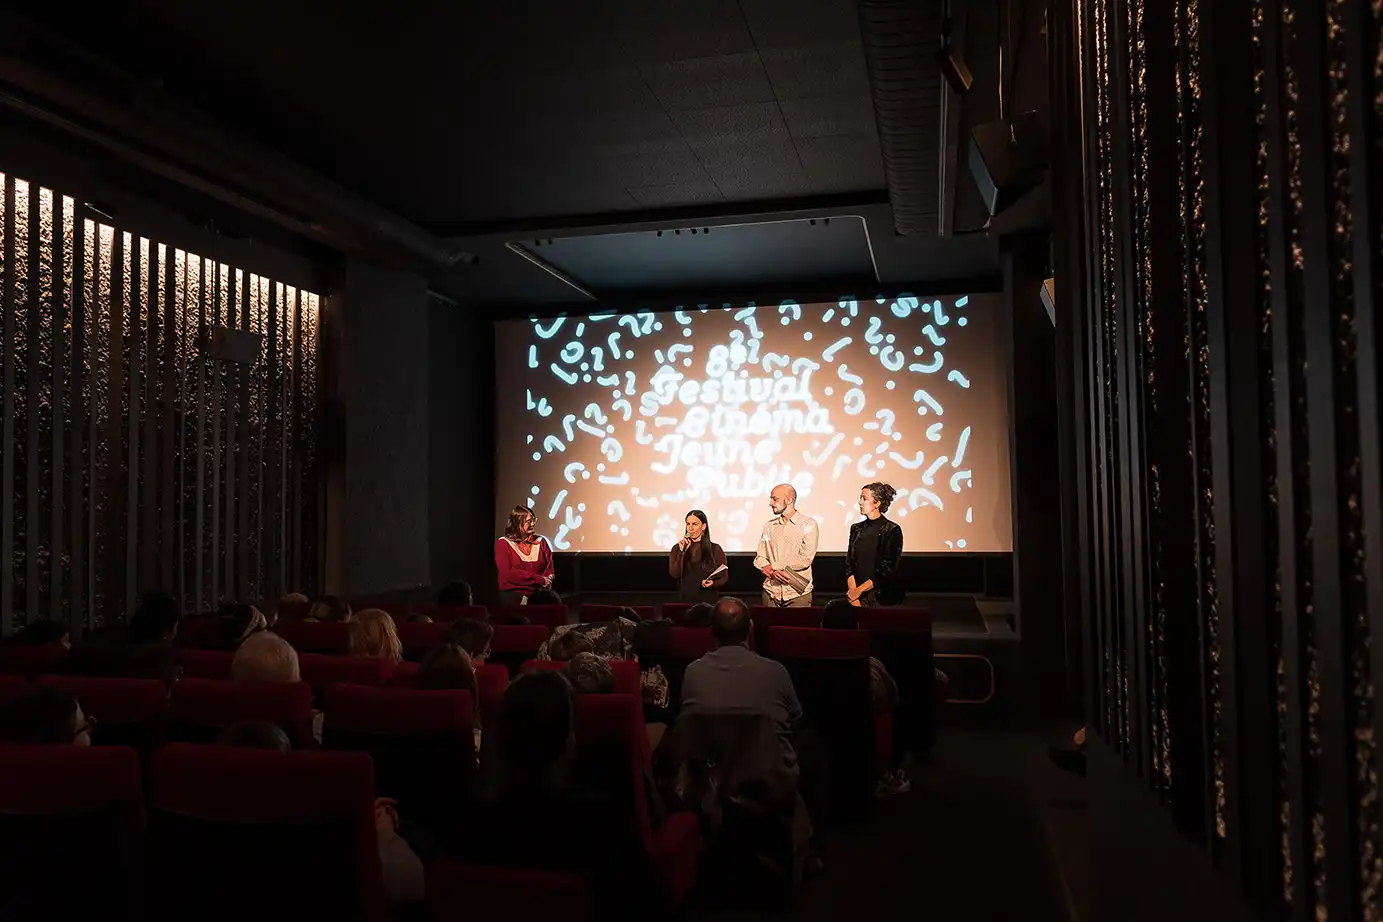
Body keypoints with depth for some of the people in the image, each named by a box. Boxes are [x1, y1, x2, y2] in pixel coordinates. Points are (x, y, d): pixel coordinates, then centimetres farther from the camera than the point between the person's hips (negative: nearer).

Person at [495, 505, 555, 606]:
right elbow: (507, 573, -11)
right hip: (512, 597, -2)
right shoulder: (503, 544, 0)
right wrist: (539, 579, -12)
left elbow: (549, 572, 4)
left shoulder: (541, 542, 9)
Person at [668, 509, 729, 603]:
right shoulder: (677, 548, 2)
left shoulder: (715, 549, -1)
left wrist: (713, 583, -15)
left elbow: (724, 577, 4)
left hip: (709, 600, -1)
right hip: (685, 599, 1)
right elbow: (674, 574, -10)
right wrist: (682, 552, -16)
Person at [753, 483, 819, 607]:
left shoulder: (808, 524, -3)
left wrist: (772, 566, -8)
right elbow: (759, 558, 7)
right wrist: (773, 572, -13)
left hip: (798, 594, -3)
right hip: (771, 592, 3)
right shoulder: (769, 526, 11)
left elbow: (805, 559, -12)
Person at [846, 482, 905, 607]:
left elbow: (888, 571, -12)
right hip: (855, 595, 4)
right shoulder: (856, 528, 7)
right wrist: (853, 593, -10)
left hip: (883, 598, -4)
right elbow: (849, 564, 4)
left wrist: (859, 590, -13)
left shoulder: (892, 530, -9)